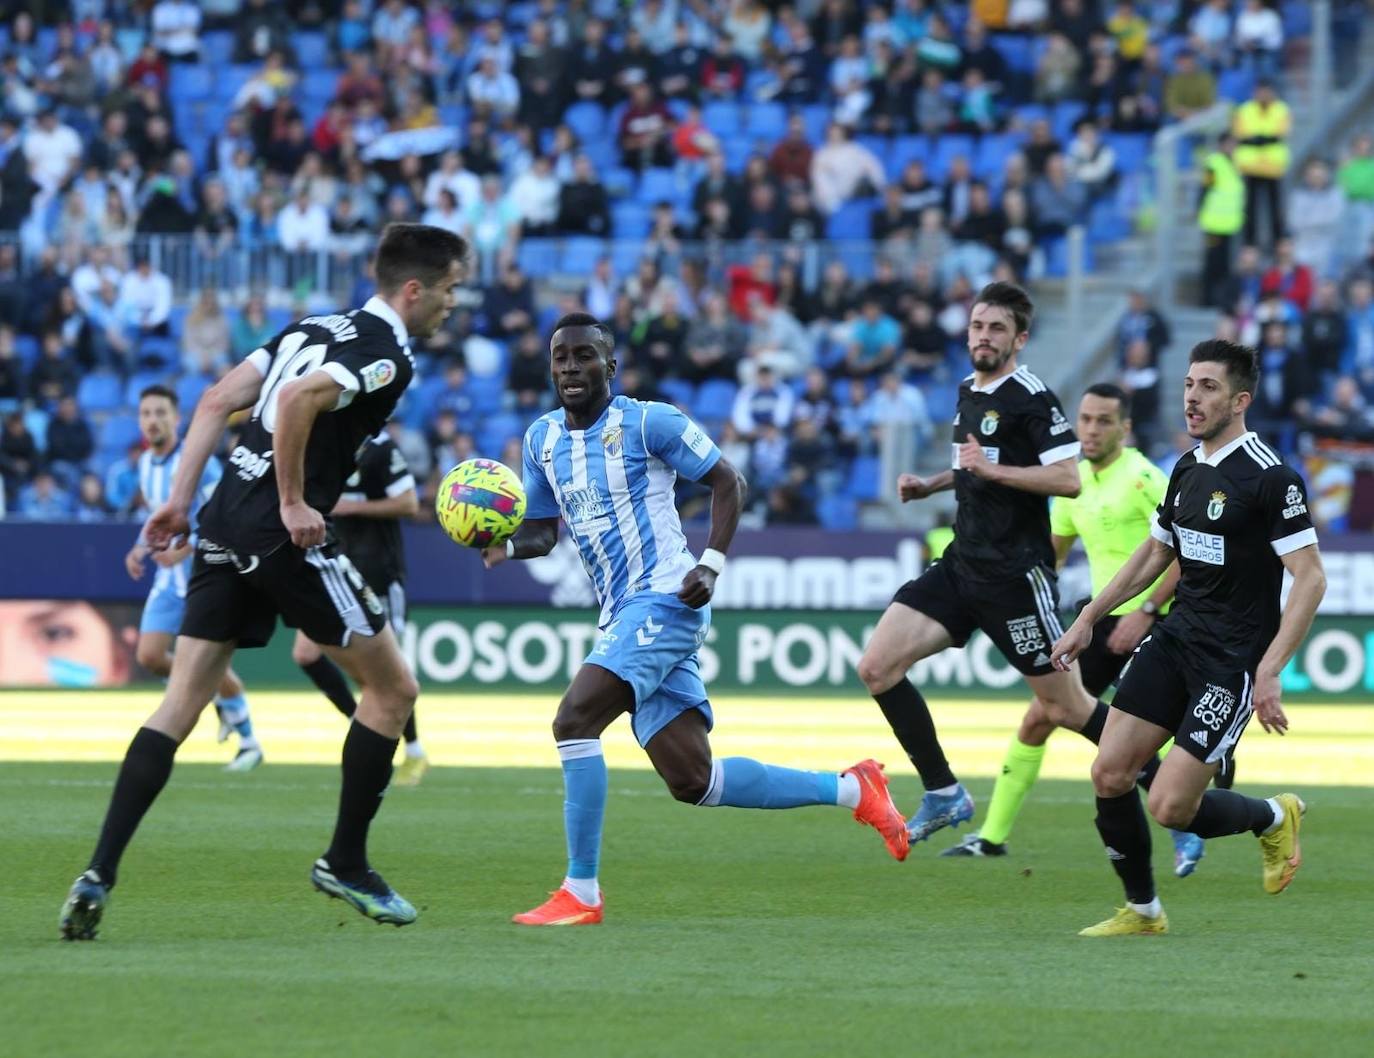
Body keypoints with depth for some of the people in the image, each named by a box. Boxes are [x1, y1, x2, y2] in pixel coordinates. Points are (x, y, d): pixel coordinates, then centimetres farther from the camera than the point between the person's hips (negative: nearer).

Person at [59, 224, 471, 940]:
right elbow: (298, 399, -24)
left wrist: (180, 499, 13)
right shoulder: (388, 357, -7)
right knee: (392, 688, 8)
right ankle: (345, 864, 13)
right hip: (284, 534, -8)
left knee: (180, 705, 4)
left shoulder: (318, 329, 19)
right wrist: (293, 503, -17)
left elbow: (218, 400, 14)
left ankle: (99, 874, -7)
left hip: (225, 526, 8)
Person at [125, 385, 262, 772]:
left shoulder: (198, 462, -16)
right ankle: (222, 701, 19)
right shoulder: (145, 464, 7)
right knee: (149, 656, -4)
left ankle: (249, 742, 11)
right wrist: (141, 547, 4)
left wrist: (185, 550, -29)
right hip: (169, 579, 7)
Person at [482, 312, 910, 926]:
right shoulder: (542, 440, 14)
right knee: (693, 781, 5)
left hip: (664, 601, -8)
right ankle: (850, 789, 19)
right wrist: (504, 547, -3)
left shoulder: (647, 422, -6)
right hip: (622, 617, 8)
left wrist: (712, 564, -13)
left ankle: (581, 893, -17)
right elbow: (543, 530, 19)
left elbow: (727, 482, -1)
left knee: (574, 721, -22)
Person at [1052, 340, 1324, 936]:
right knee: (1110, 772, -3)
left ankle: (1272, 818, 19)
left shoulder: (1270, 478, -15)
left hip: (1232, 662, -7)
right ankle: (1142, 910, 15)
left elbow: (1311, 579, -17)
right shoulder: (1187, 470, 9)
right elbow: (1155, 553, 25)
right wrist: (1088, 619, 23)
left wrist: (1268, 672, -23)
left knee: (1170, 807, -11)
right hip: (1175, 640, 7)